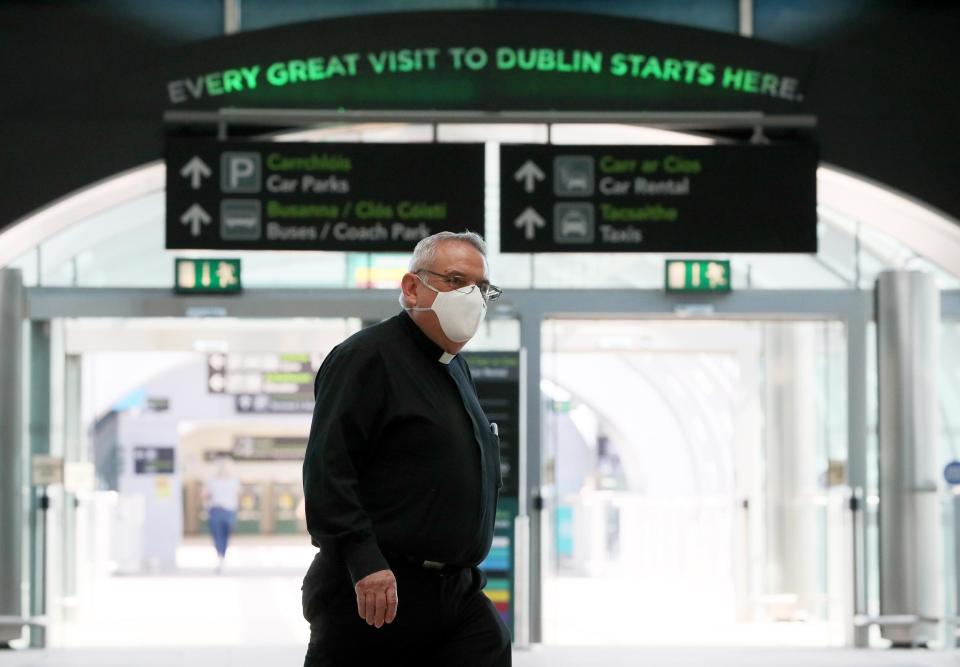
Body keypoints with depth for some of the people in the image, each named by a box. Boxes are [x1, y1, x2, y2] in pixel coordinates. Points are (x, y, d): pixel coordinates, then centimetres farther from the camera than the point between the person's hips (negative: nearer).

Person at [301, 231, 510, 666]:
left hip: (457, 593, 8)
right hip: (373, 584, -8)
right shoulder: (367, 356, -9)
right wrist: (365, 562, -26)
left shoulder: (457, 369, 19)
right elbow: (326, 469, -18)